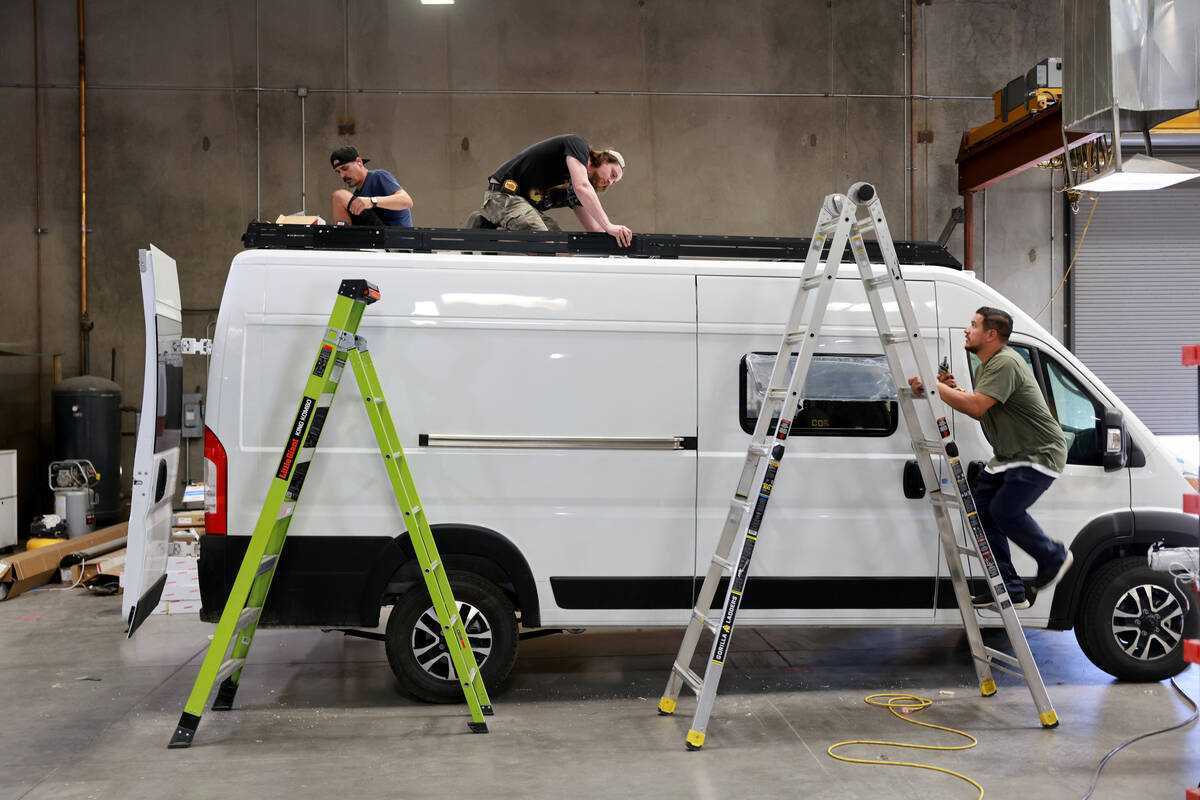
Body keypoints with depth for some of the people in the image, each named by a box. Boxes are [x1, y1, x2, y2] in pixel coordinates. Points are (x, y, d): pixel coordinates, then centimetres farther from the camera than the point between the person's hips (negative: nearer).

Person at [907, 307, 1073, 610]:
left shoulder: (1006, 363, -21)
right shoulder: (984, 366, 13)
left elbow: (976, 406, -31)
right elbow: (982, 414, 16)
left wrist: (933, 385, -26)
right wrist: (954, 390, 2)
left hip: (1040, 454, -10)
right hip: (1008, 456, 10)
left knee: (1005, 510, -19)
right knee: (981, 508, 1)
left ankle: (1054, 557, 9)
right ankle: (1010, 590, 6)